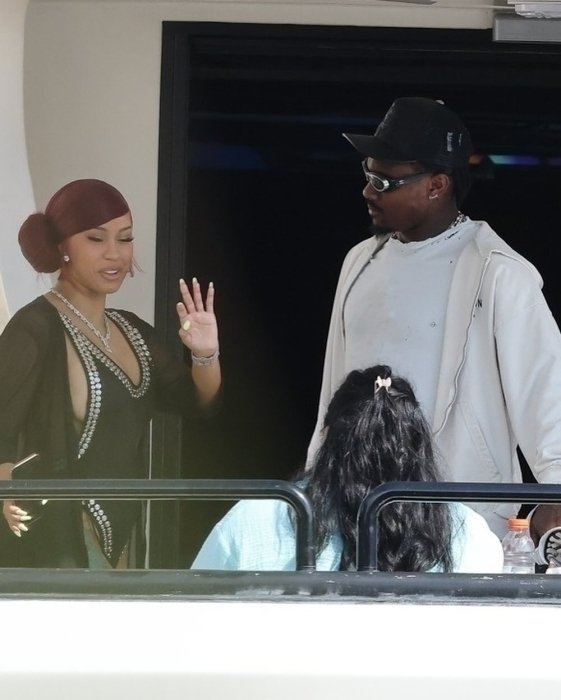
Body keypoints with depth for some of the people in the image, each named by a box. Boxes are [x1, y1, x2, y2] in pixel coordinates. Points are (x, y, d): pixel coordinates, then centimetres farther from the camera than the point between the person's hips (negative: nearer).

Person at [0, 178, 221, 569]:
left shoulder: (133, 331, 11)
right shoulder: (36, 329, -13)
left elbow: (199, 401, 15)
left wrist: (206, 355, -5)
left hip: (123, 536, 8)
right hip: (57, 541, -8)